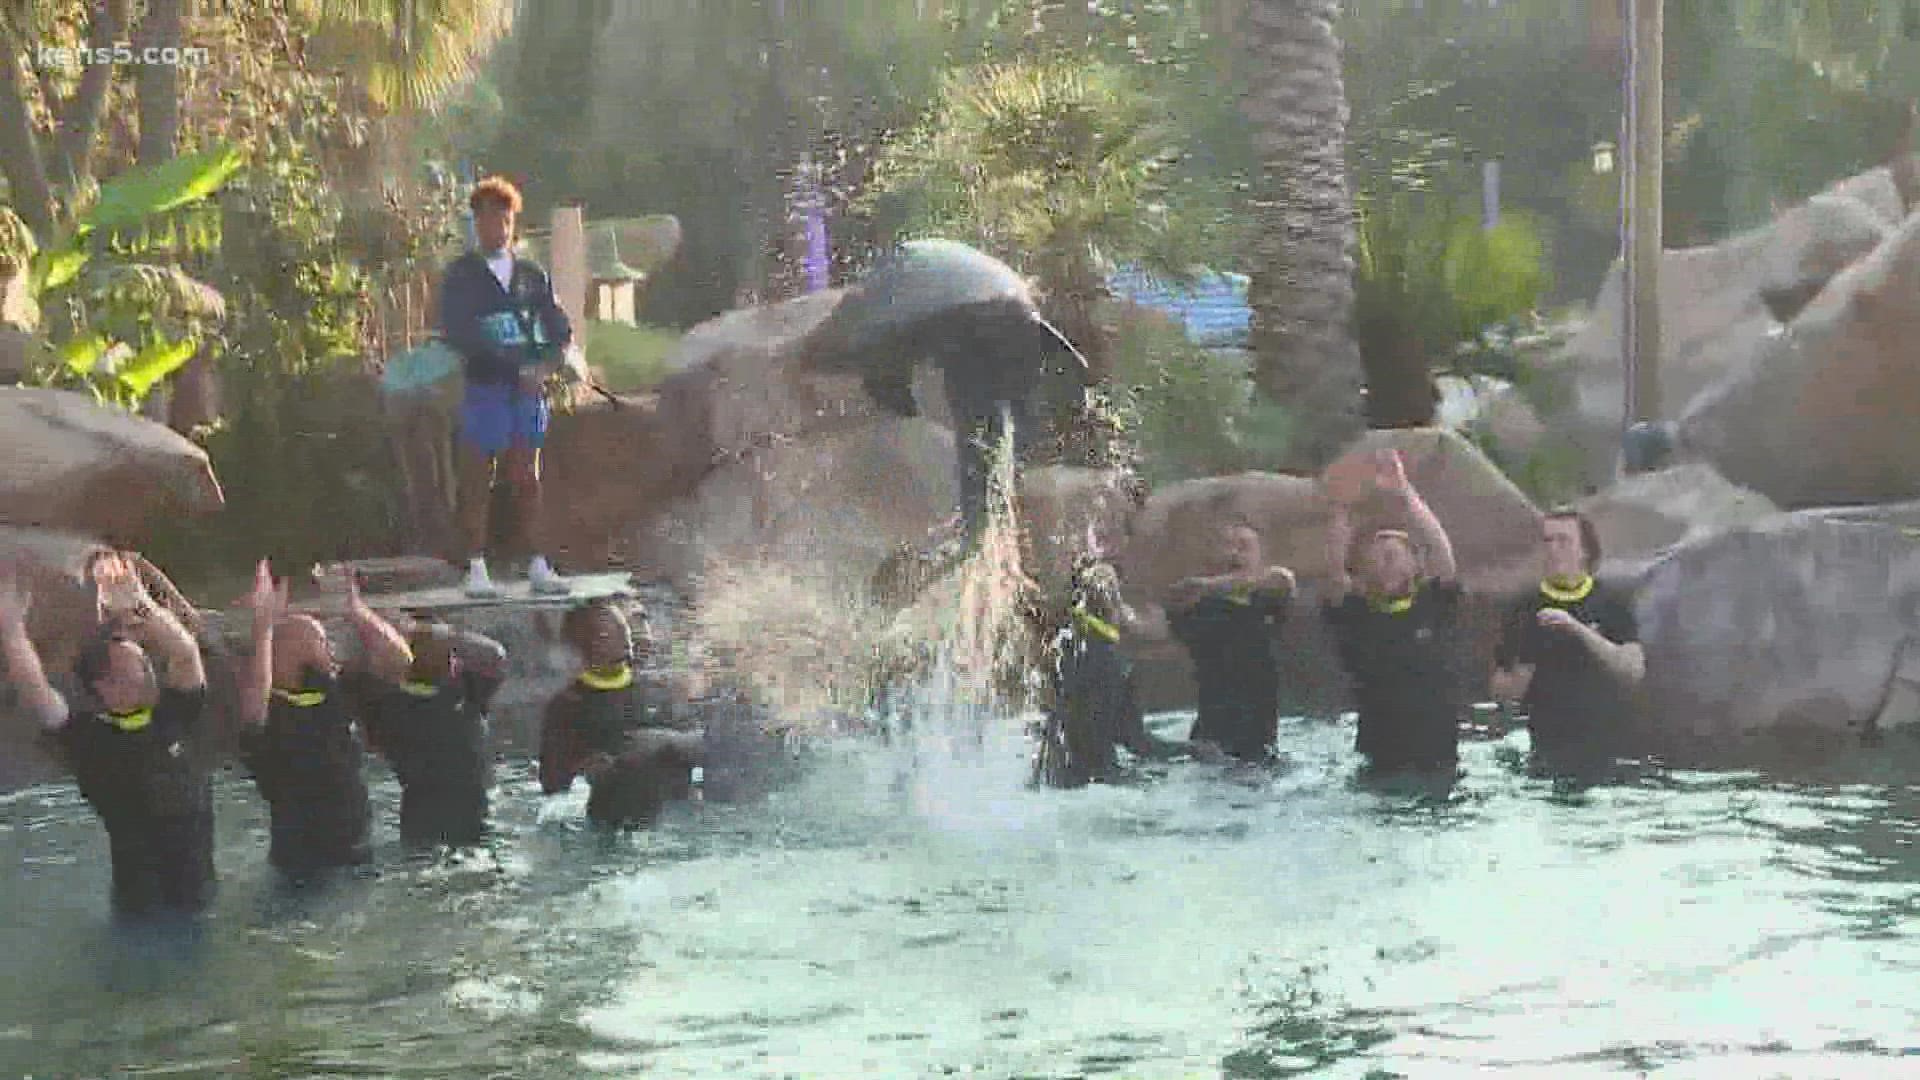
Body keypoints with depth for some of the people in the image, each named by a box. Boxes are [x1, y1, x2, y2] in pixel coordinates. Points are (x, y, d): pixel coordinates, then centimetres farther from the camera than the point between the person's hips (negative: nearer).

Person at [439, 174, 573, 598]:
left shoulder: (532, 276, 13)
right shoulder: (460, 274, 2)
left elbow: (560, 329, 10)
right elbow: (455, 333, -9)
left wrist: (545, 366, -11)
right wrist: (515, 366, -17)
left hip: (527, 392, 3)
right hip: (483, 388, -3)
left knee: (527, 483, 6)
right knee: (477, 484, 0)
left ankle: (539, 568, 7)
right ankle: (477, 570, 4)